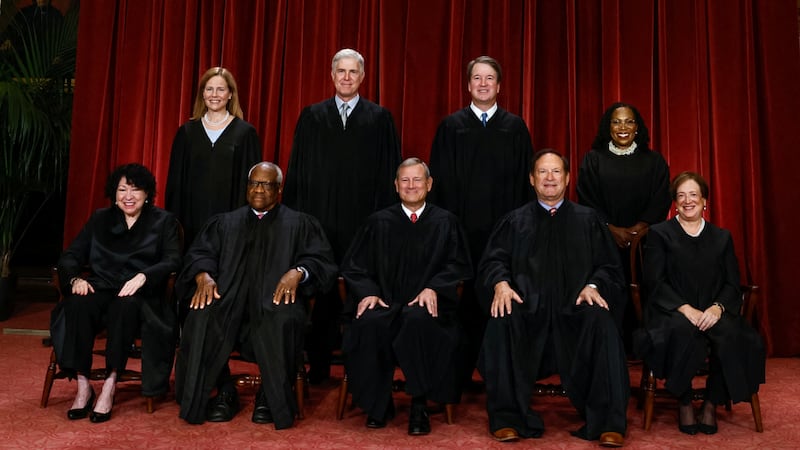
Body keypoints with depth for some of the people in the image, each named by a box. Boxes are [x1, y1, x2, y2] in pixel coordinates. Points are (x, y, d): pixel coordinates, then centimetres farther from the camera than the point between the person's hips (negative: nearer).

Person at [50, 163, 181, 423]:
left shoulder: (164, 221, 12)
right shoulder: (100, 219, 20)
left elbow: (172, 261, -4)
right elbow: (70, 256, 12)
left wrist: (143, 276, -23)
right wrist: (75, 278, -11)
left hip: (141, 296, -2)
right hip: (102, 290, 3)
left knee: (126, 305, -37)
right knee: (78, 303, -31)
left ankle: (110, 386, -31)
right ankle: (83, 386, -25)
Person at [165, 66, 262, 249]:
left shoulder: (245, 132, 1)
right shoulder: (187, 131, 8)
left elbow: (250, 181, 1)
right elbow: (176, 179, 10)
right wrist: (175, 220, 4)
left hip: (229, 217, -2)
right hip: (193, 216, 2)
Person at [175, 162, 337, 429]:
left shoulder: (300, 224, 17)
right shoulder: (225, 222, 24)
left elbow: (321, 259, 4)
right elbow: (200, 253, 12)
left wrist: (298, 272, -18)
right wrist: (203, 275, -12)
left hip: (277, 297, -2)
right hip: (229, 298, 2)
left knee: (284, 319, -37)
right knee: (202, 316, -31)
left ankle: (271, 397, -14)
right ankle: (224, 392, -11)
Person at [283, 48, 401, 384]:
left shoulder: (380, 118, 8)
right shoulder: (312, 116, 11)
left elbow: (388, 172, 5)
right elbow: (296, 171, 10)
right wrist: (294, 216, 3)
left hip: (363, 222, -1)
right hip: (319, 219, 1)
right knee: (321, 291, 4)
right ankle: (319, 365, 16)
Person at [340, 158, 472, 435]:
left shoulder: (445, 223, 12)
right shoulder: (379, 222, 14)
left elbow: (458, 266, 6)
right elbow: (353, 265, 12)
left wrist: (433, 288, -12)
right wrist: (368, 292, -8)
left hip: (426, 306, -1)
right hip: (385, 303, 1)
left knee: (419, 320, -37)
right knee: (368, 323, -33)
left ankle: (419, 406, -21)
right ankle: (378, 404, -13)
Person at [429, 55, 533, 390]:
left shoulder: (515, 127, 9)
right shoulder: (451, 125, 8)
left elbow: (524, 179, 8)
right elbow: (441, 178, 5)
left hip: (503, 227, 1)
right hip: (462, 226, 0)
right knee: (463, 297, 2)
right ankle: (461, 371, 15)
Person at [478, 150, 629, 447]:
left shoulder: (587, 219, 18)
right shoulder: (515, 221, 18)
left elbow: (609, 266, 11)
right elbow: (493, 261, 8)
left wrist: (593, 285, -12)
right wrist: (500, 283, -15)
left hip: (574, 310, 0)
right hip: (528, 309, 0)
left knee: (602, 323, -32)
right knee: (501, 322, -32)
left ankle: (608, 423, -21)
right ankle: (506, 417, -19)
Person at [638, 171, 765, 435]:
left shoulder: (722, 237, 18)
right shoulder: (659, 234, 9)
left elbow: (732, 284, 9)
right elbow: (655, 282, -2)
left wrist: (717, 308, -13)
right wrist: (686, 309, -17)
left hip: (712, 313, 3)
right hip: (672, 312, -2)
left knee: (731, 334, -31)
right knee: (683, 331, -37)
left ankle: (712, 404, -11)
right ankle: (684, 404, -15)